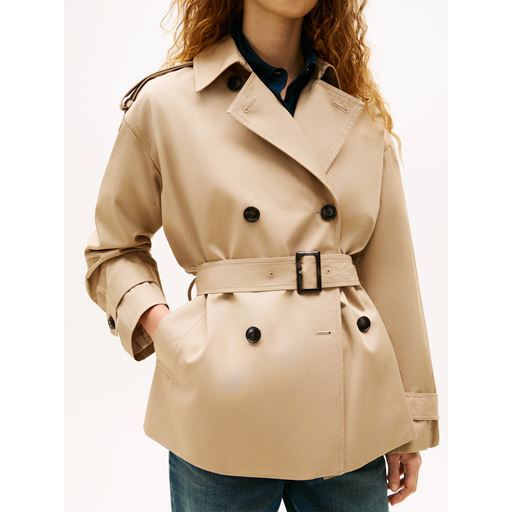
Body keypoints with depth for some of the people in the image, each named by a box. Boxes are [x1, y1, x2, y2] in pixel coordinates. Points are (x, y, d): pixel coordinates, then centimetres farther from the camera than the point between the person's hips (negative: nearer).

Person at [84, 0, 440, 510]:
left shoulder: (361, 116, 7)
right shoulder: (165, 103, -1)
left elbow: (389, 272, 7)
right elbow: (113, 251, 9)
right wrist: (158, 322, -10)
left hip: (349, 408, 3)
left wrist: (410, 423, 8)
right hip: (224, 409, -2)